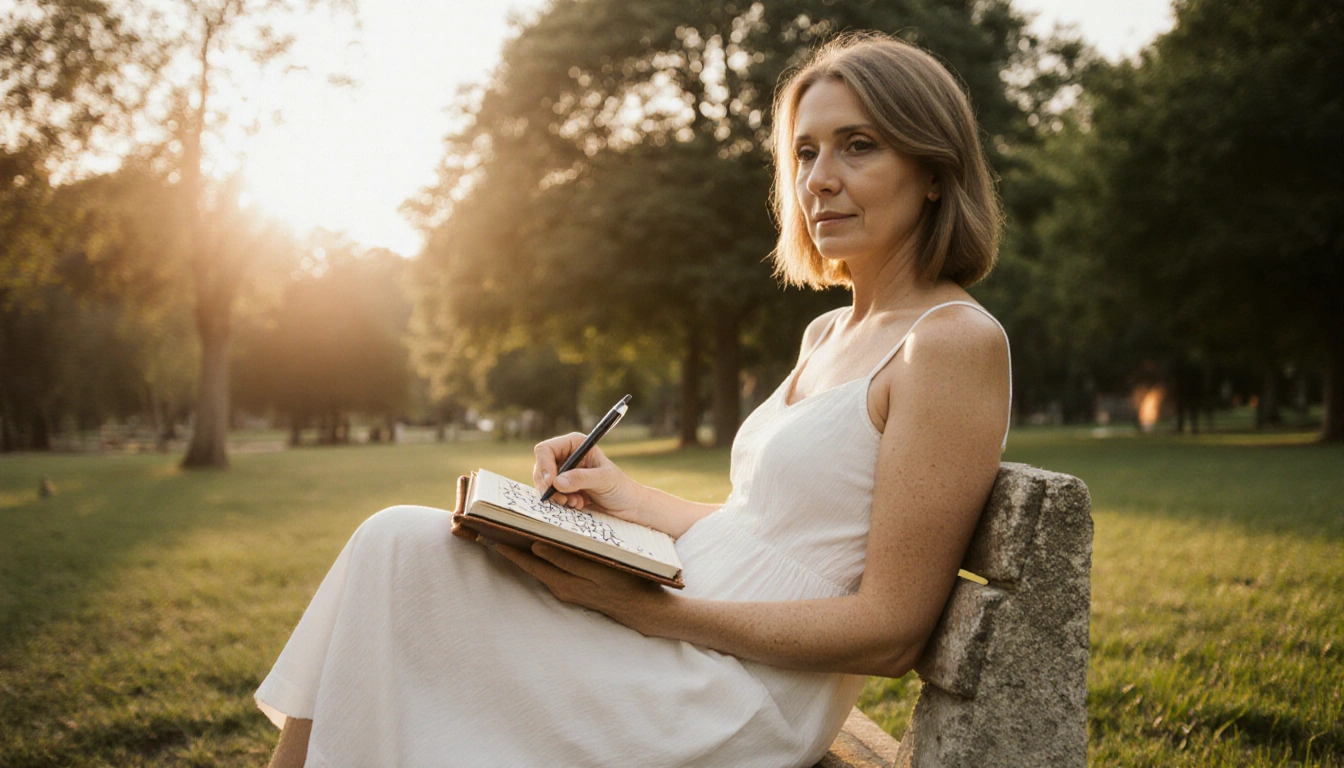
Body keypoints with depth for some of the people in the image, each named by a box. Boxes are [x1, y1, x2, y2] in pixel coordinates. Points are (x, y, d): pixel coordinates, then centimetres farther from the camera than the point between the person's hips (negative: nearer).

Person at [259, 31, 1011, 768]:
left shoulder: (957, 341, -12)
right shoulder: (830, 332, 15)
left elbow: (891, 631, -16)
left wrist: (647, 609, -20)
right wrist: (628, 499, 4)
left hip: (747, 692, -8)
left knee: (400, 552, -14)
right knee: (399, 545, -2)